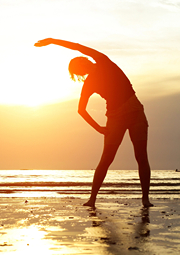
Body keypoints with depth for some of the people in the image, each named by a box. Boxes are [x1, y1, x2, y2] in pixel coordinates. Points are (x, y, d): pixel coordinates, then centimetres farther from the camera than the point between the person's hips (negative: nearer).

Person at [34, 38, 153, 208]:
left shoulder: (104, 63, 2)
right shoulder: (88, 84, 6)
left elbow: (80, 48, -8)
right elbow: (81, 110, 8)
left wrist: (53, 41, -6)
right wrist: (98, 128, 1)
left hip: (134, 110, -1)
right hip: (115, 116, 1)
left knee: (141, 157, -7)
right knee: (106, 159, -8)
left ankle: (145, 197, -2)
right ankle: (92, 197, -5)